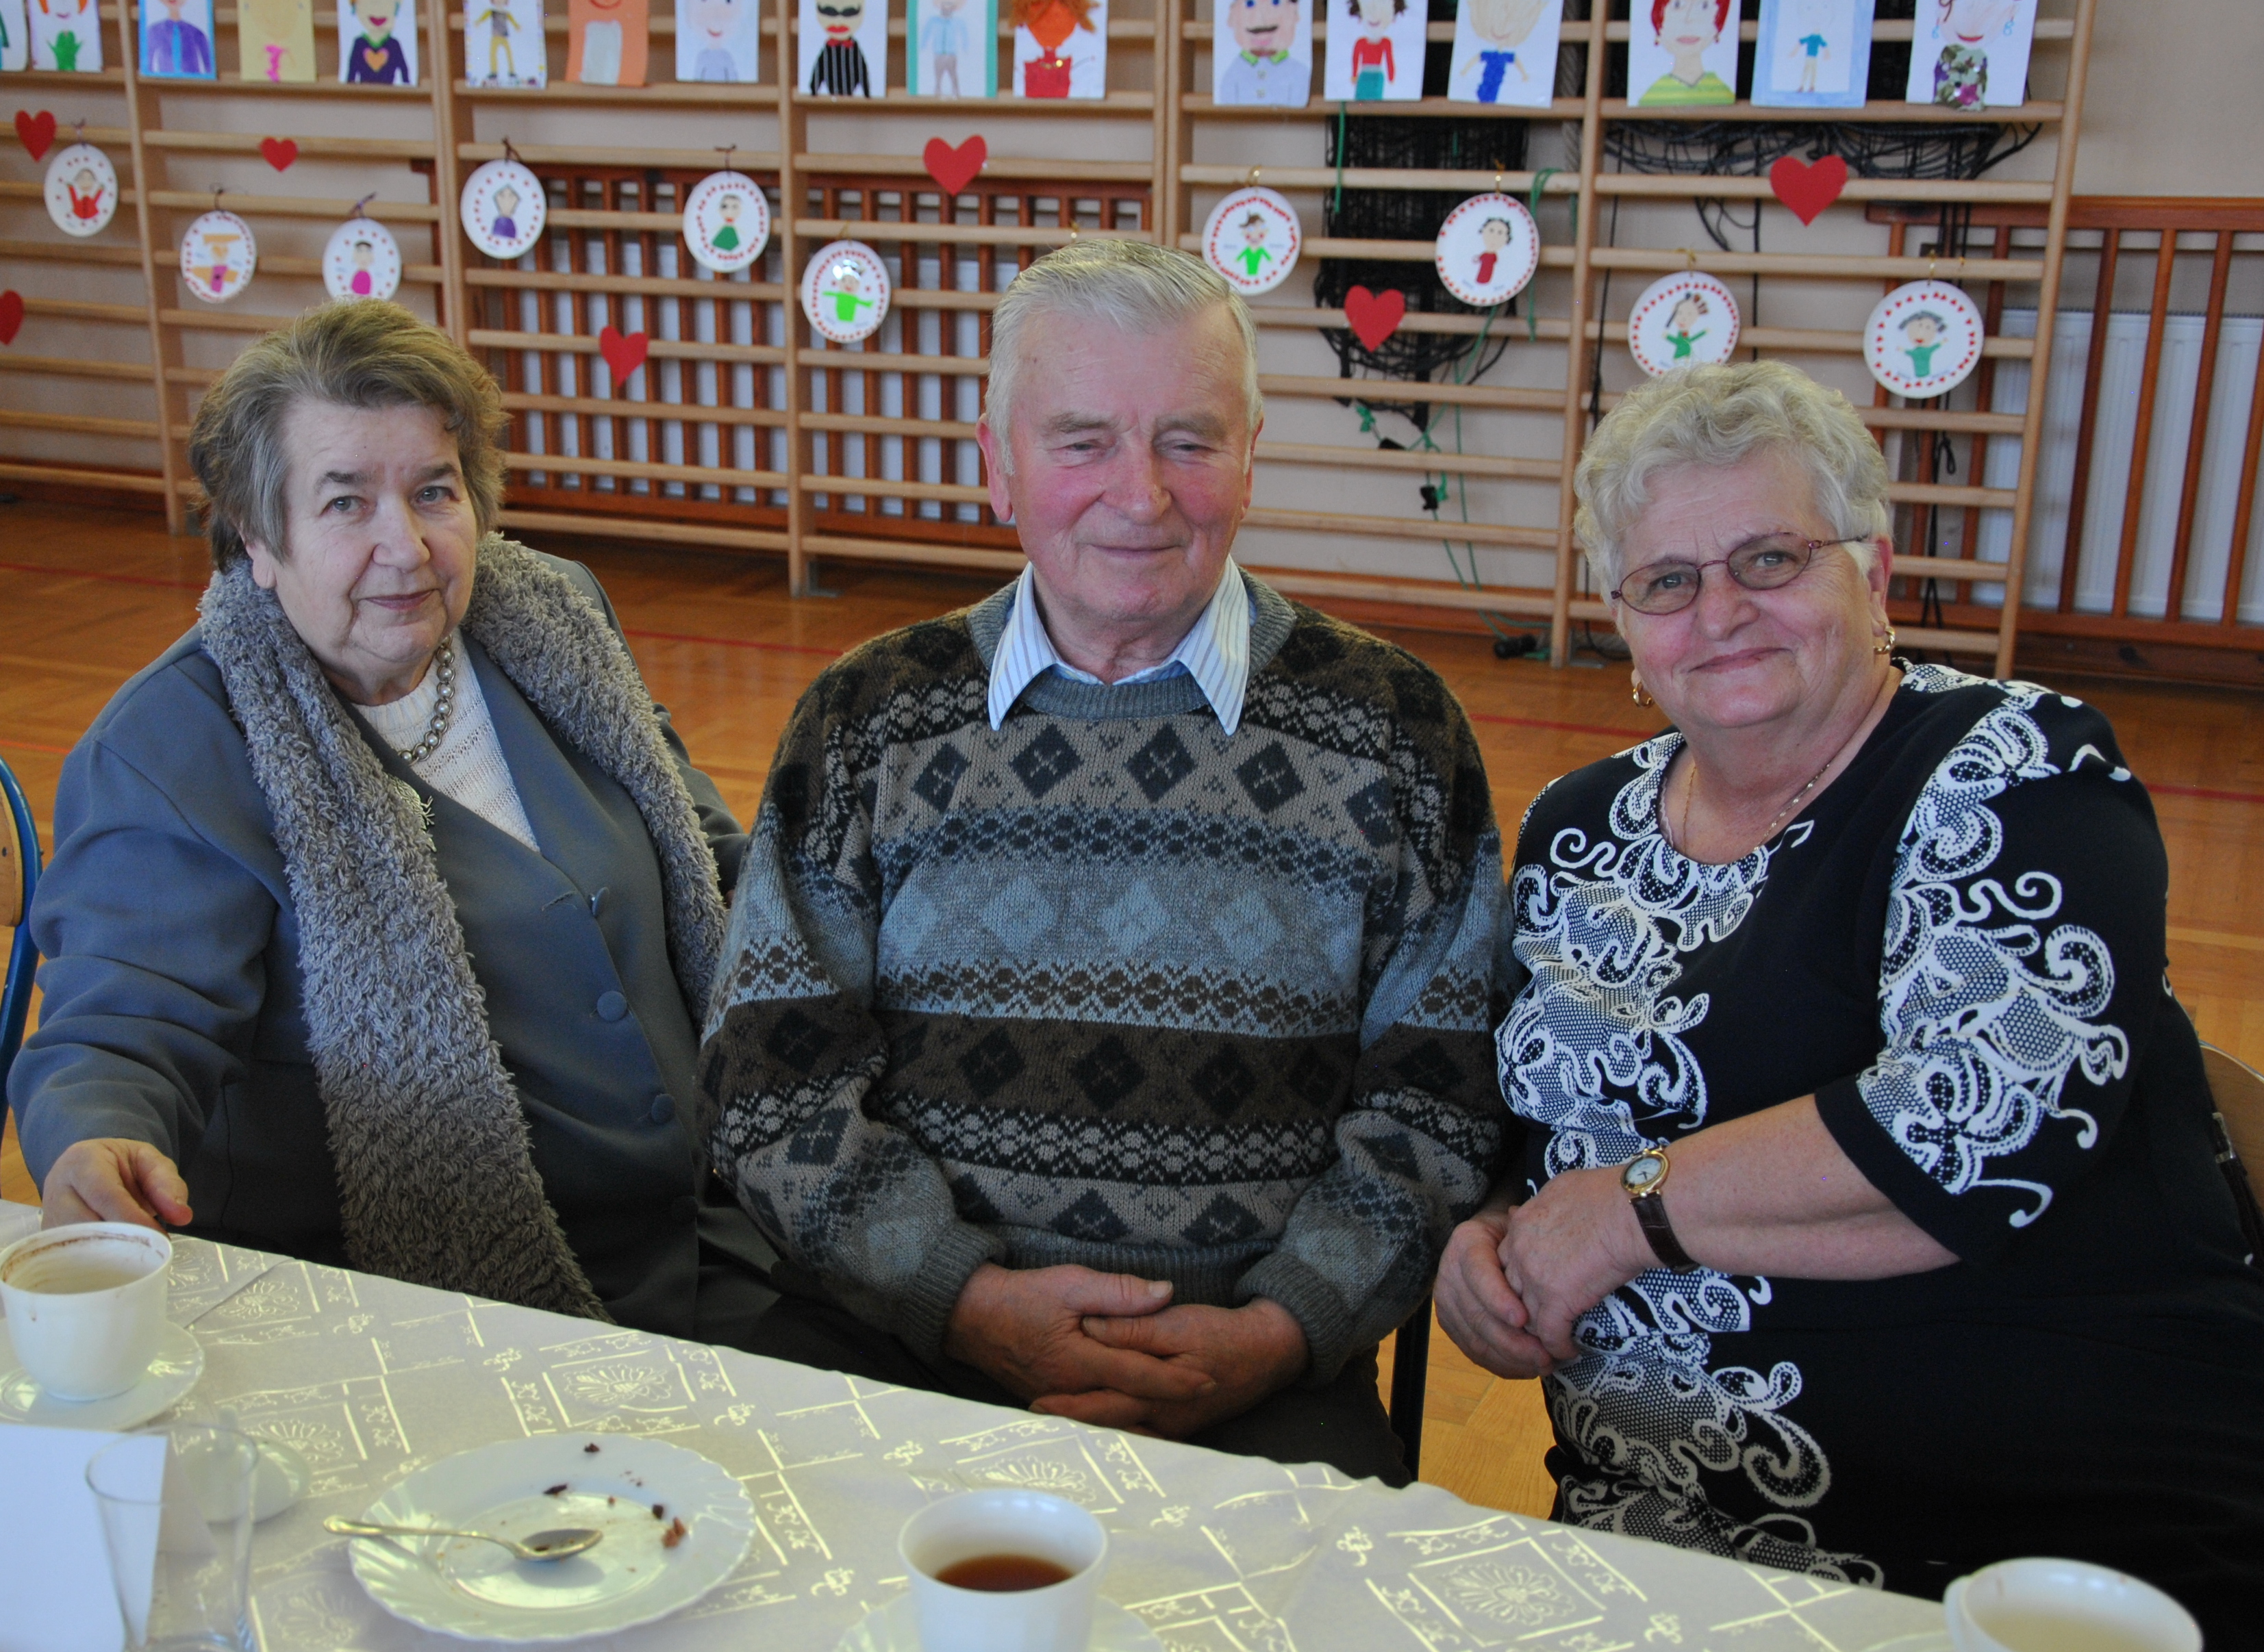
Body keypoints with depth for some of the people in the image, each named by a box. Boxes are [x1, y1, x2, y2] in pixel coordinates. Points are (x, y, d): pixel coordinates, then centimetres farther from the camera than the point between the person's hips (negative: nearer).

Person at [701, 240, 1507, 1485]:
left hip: (1255, 1370, 0)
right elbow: (775, 1077, 4)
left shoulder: (1389, 729, 5)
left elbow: (1438, 1100, 5)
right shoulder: (865, 720, 7)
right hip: (895, 1326, 1)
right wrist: (967, 1297, -10)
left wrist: (1281, 1332, -10)